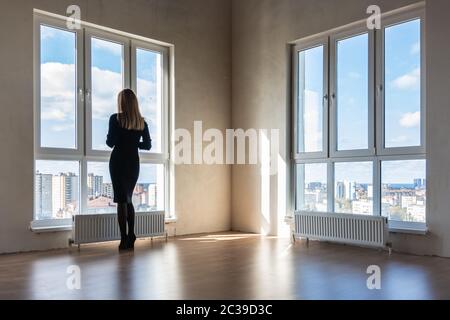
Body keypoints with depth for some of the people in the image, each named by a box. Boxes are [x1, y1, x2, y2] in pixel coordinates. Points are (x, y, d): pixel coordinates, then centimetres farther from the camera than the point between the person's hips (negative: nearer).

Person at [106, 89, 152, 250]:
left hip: (119, 162, -4)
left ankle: (124, 240, -3)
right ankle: (131, 238, 13)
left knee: (121, 200, -1)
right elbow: (147, 145, 6)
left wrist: (120, 142, 9)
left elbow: (110, 142, -12)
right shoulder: (142, 122, 4)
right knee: (128, 200, 15)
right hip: (134, 163, 4)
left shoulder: (116, 119, -7)